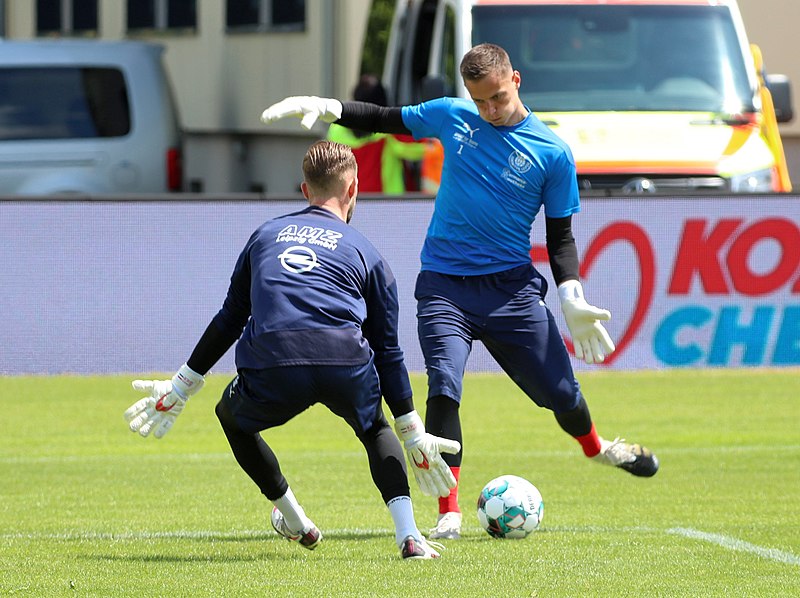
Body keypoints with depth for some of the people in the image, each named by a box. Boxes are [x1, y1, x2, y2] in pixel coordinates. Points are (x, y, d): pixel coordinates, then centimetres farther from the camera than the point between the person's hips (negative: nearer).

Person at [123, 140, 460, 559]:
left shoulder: (267, 234, 29)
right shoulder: (366, 253, 24)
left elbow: (228, 320, 32)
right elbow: (387, 351, 24)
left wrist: (180, 388, 41)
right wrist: (415, 437, 30)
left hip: (270, 368, 0)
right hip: (346, 364, 0)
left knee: (232, 416, 33)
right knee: (375, 428, 31)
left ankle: (295, 522, 35)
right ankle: (409, 536, 12)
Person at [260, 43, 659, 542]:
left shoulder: (552, 153, -2)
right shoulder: (452, 116, 3)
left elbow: (560, 234, 3)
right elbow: (385, 119, 16)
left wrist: (571, 297, -9)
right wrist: (325, 107, 3)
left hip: (512, 287, 0)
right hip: (444, 283, 0)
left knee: (561, 392, 5)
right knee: (444, 388, -20)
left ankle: (597, 448, 41)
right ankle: (448, 513, -12)